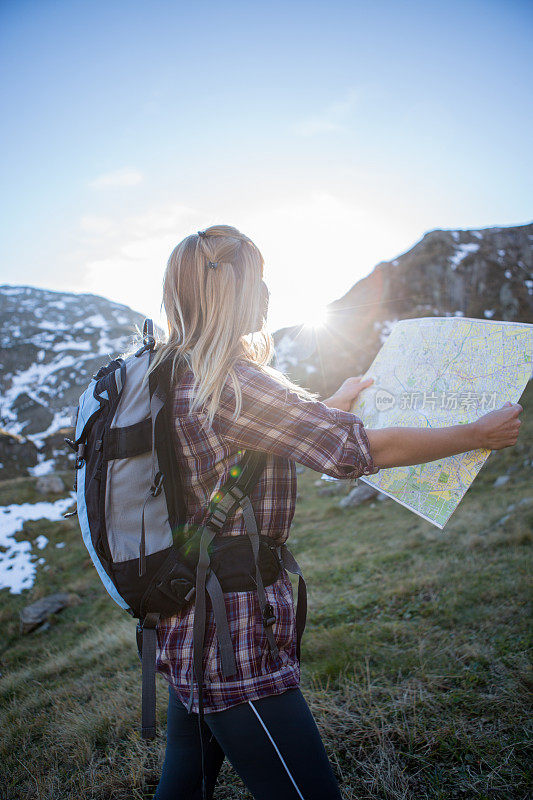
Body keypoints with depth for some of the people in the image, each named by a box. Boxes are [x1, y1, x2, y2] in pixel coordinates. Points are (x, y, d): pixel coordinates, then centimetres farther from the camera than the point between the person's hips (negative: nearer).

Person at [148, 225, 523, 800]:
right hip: (231, 643, -10)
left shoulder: (171, 374, 7)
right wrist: (479, 434, -5)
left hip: (184, 623, 10)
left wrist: (332, 404, 30)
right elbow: (359, 450, -19)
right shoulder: (229, 380, -22)